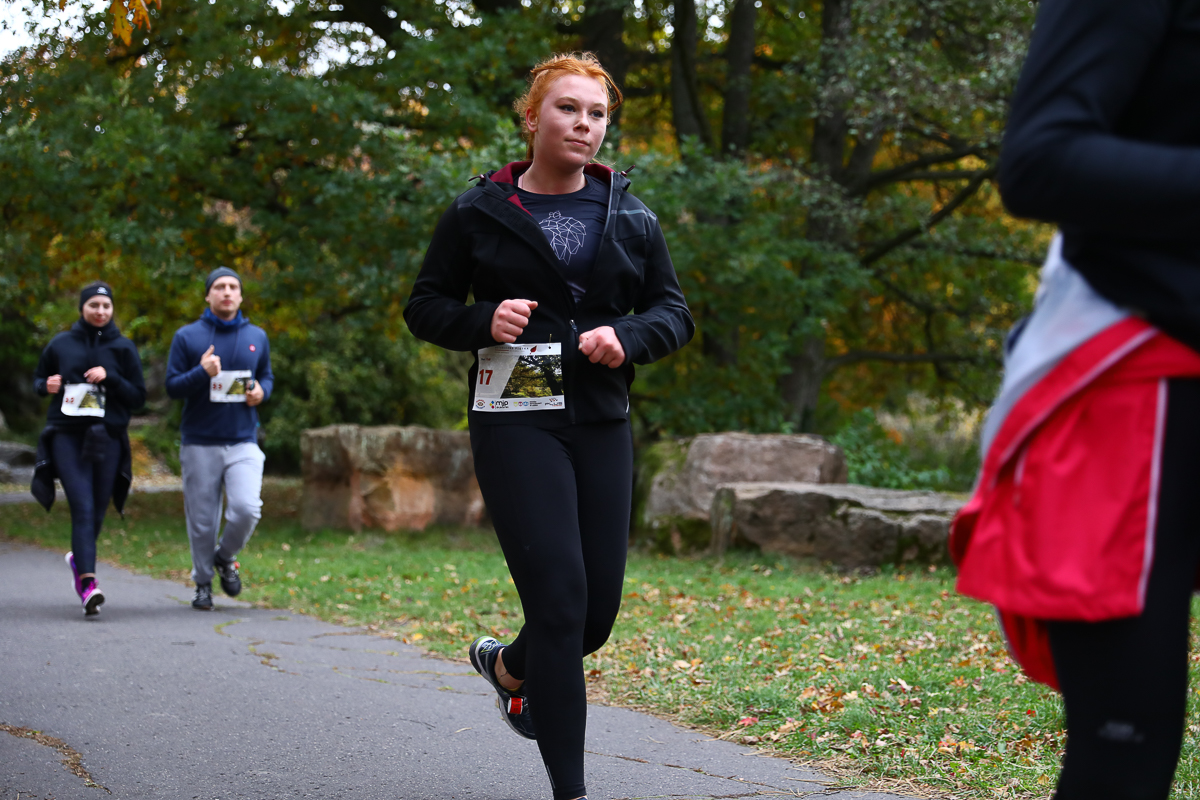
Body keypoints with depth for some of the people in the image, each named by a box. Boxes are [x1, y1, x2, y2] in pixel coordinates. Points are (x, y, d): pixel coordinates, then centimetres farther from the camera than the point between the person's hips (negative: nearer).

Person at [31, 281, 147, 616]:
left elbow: (139, 397, 4)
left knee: (97, 510, 7)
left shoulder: (123, 348, 7)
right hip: (67, 437, -1)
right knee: (82, 507, -15)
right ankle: (87, 581, -22)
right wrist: (47, 385, -4)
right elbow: (38, 379, 19)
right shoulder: (60, 345, 8)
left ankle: (79, 558, 37)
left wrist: (110, 377, -11)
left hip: (107, 439, 1)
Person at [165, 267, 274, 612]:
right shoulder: (187, 337, 3)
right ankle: (203, 583, 21)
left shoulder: (257, 337, 12)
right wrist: (202, 372, -18)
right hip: (199, 443, -1)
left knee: (246, 509, -16)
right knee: (202, 520, 3)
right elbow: (172, 386, 1)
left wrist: (261, 391, -2)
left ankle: (225, 557, 14)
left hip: (243, 443, 1)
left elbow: (267, 376, 22)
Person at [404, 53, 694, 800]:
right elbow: (425, 306, 7)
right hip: (516, 422, -4)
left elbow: (674, 311, 12)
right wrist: (484, 320, -14)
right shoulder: (479, 214, 1)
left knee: (600, 607, 6)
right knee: (560, 596, -13)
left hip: (602, 423, 4)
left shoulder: (631, 218, 9)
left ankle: (509, 665, 41)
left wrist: (628, 337, -10)